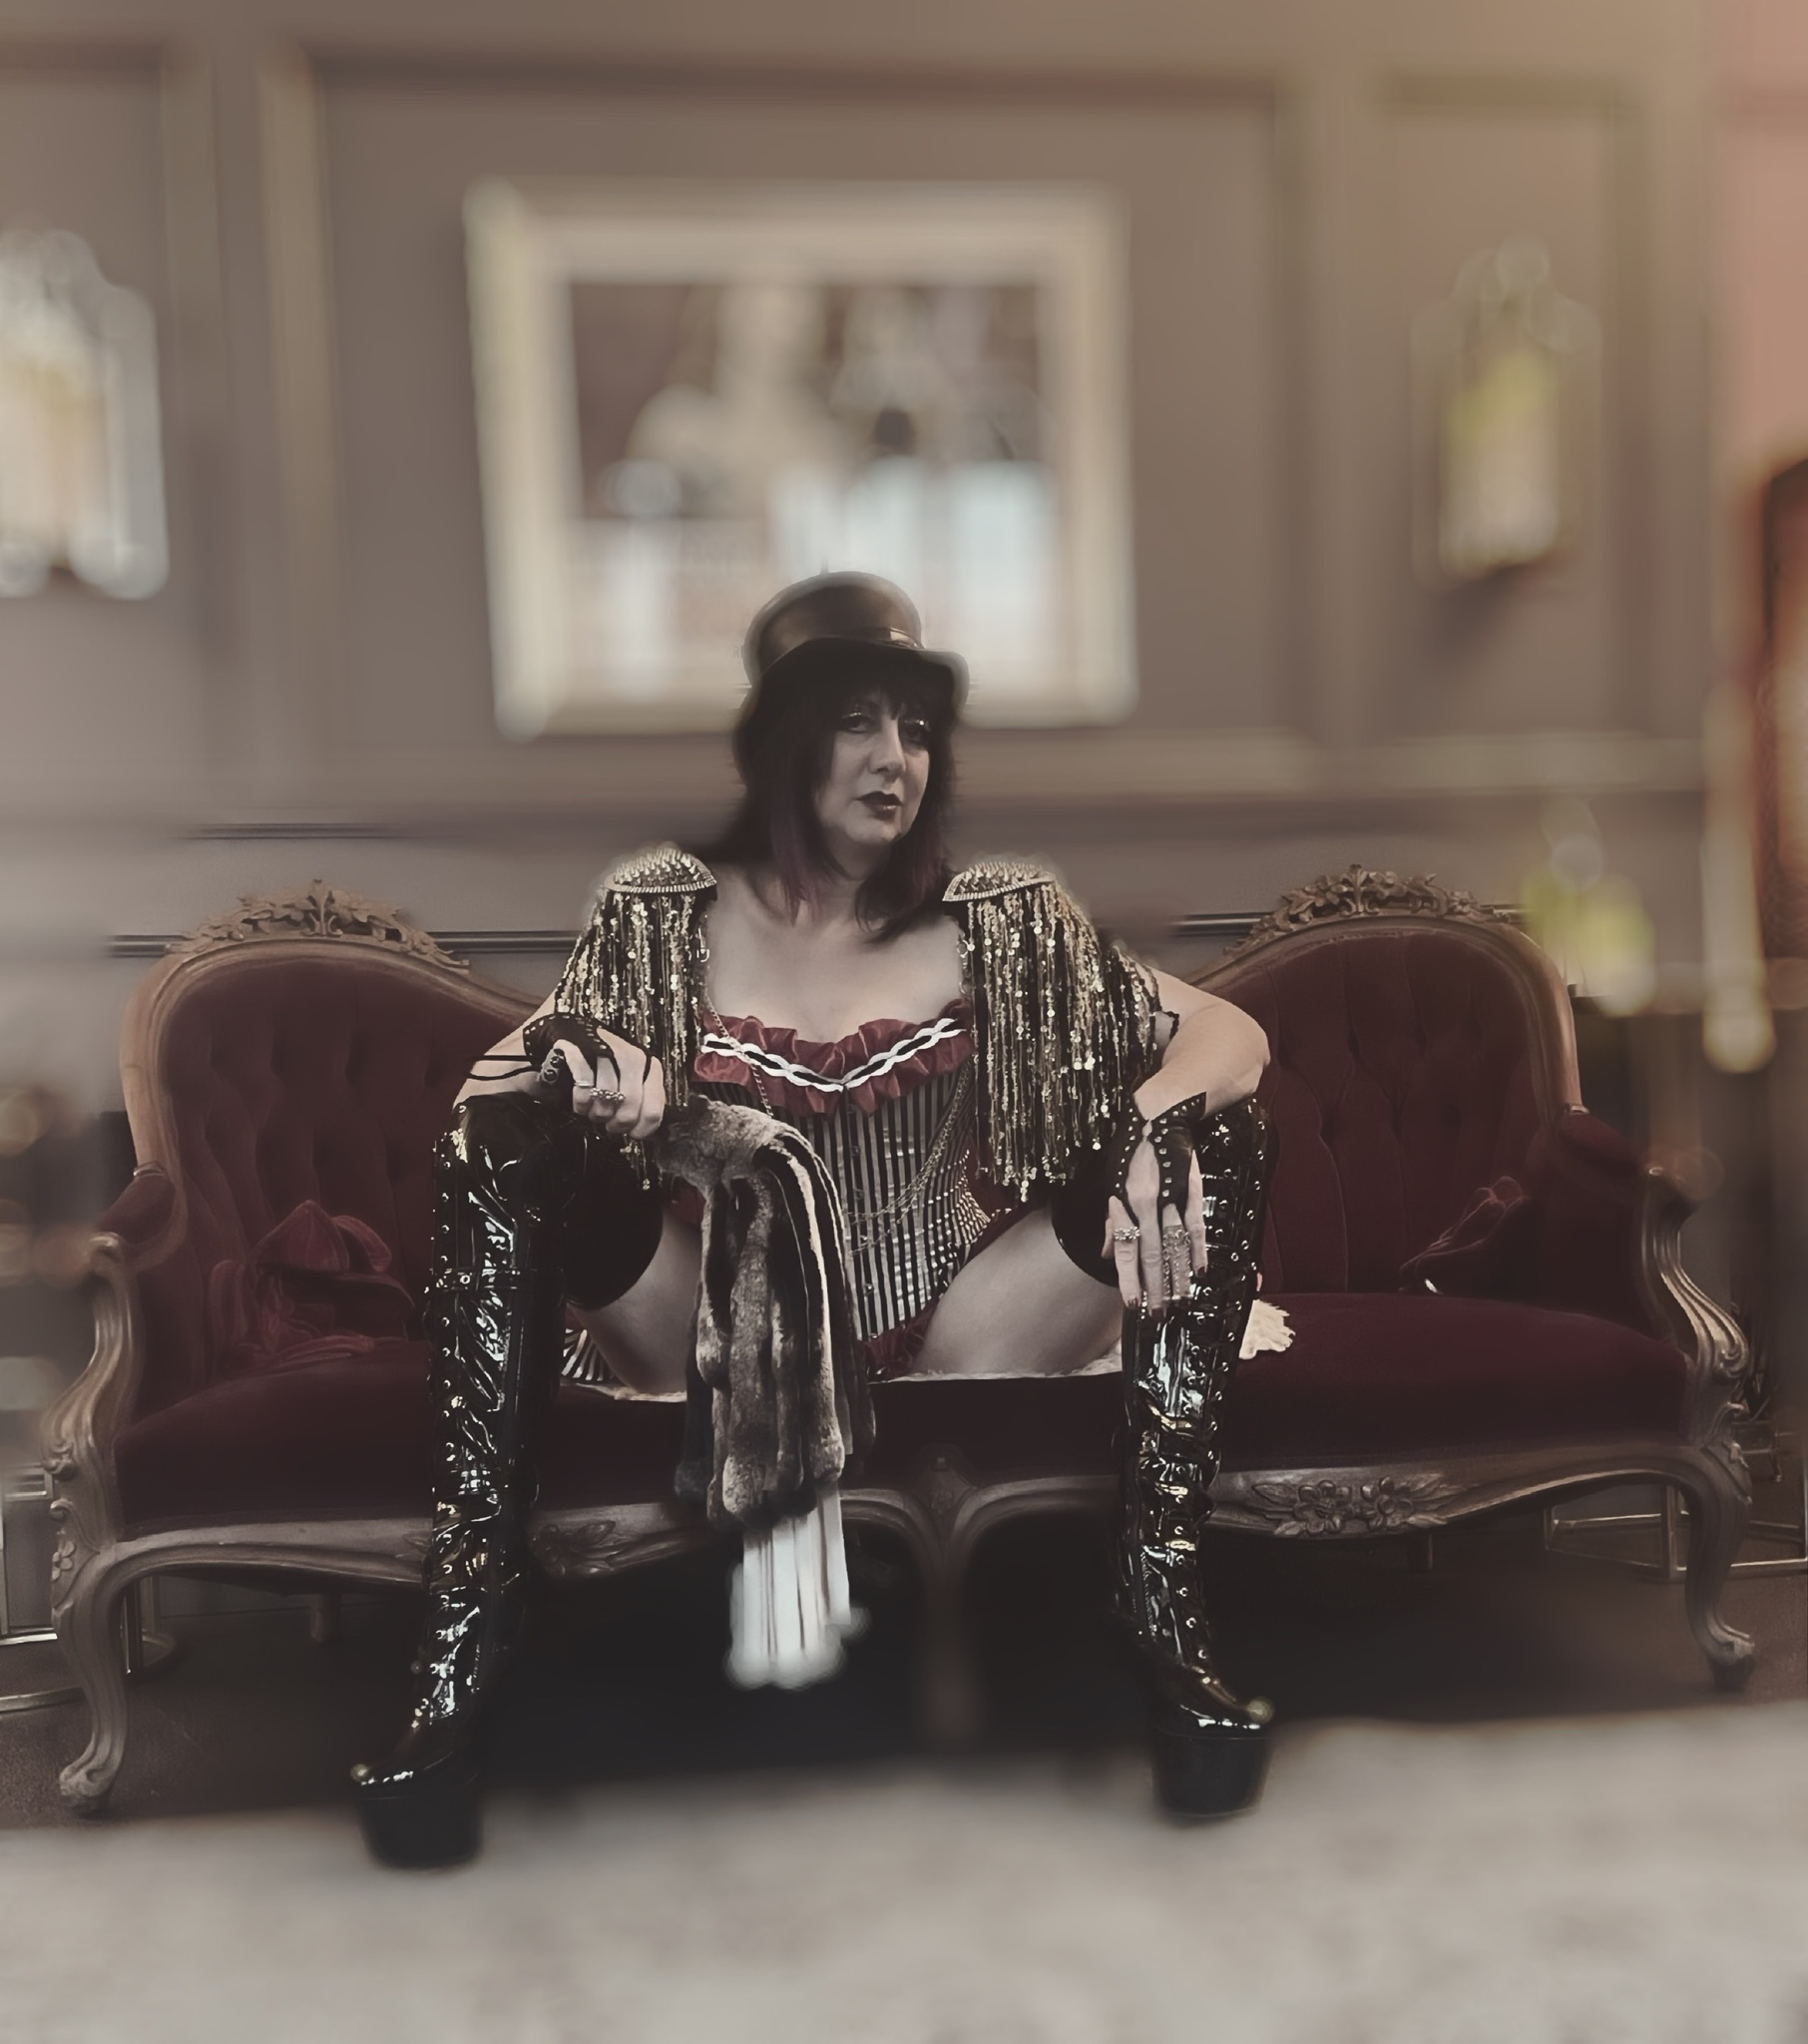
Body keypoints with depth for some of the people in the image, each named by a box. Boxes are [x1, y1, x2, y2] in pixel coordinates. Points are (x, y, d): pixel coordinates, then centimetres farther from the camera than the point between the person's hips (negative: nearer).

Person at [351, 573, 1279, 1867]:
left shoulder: (1000, 917, 0)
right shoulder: (667, 913, 1)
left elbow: (1228, 1032, -5)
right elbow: (495, 1083, -4)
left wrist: (1160, 1131, -29)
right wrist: (582, 1077, -29)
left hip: (953, 1334, 1)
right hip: (719, 1334, 0)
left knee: (1210, 1117, -15)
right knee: (503, 1144, -22)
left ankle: (1170, 1621, -20)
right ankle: (461, 1659, -23)